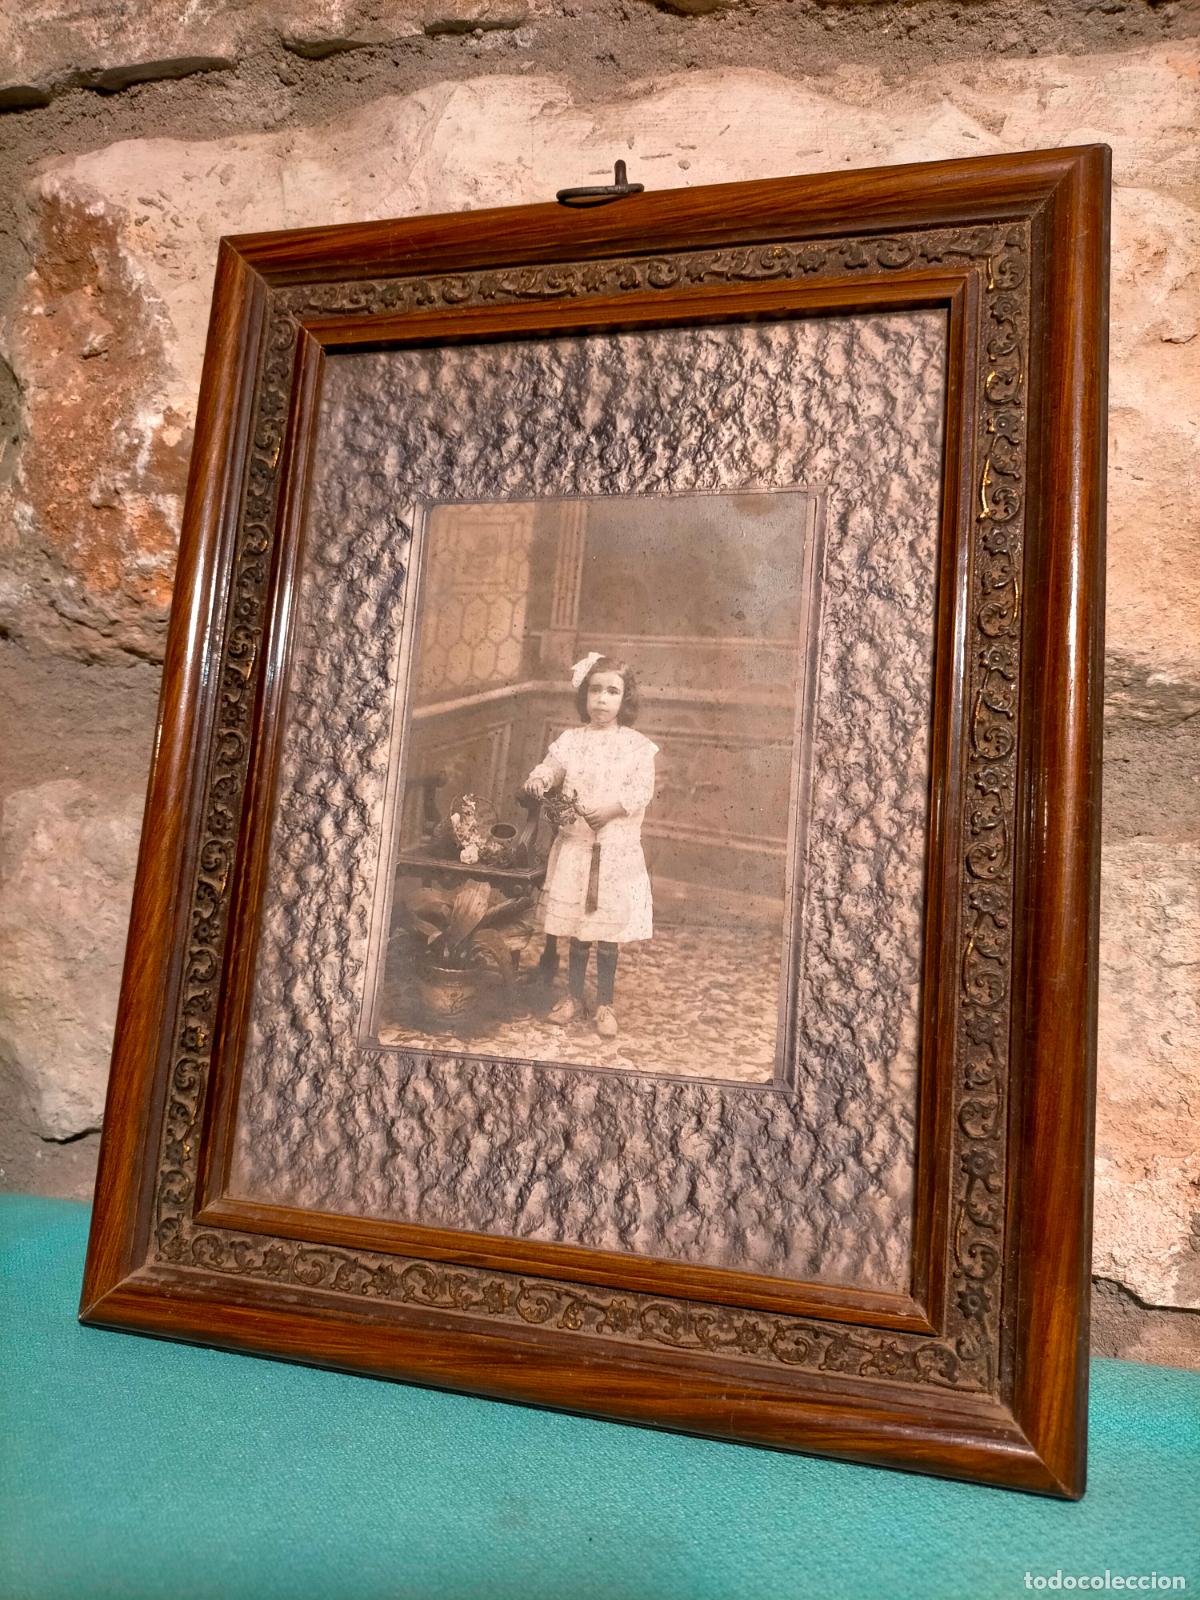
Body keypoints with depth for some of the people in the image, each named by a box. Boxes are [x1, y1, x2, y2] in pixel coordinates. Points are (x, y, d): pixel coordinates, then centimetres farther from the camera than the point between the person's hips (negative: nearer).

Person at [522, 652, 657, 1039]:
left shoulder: (637, 744, -2)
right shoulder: (571, 738, 3)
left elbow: (642, 790, -9)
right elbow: (551, 765, -5)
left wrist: (611, 809, -23)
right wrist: (539, 778, -28)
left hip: (616, 849, -1)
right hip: (574, 844, 2)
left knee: (608, 935, 5)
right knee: (576, 931, 9)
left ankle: (605, 1004, 20)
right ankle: (574, 997, 25)